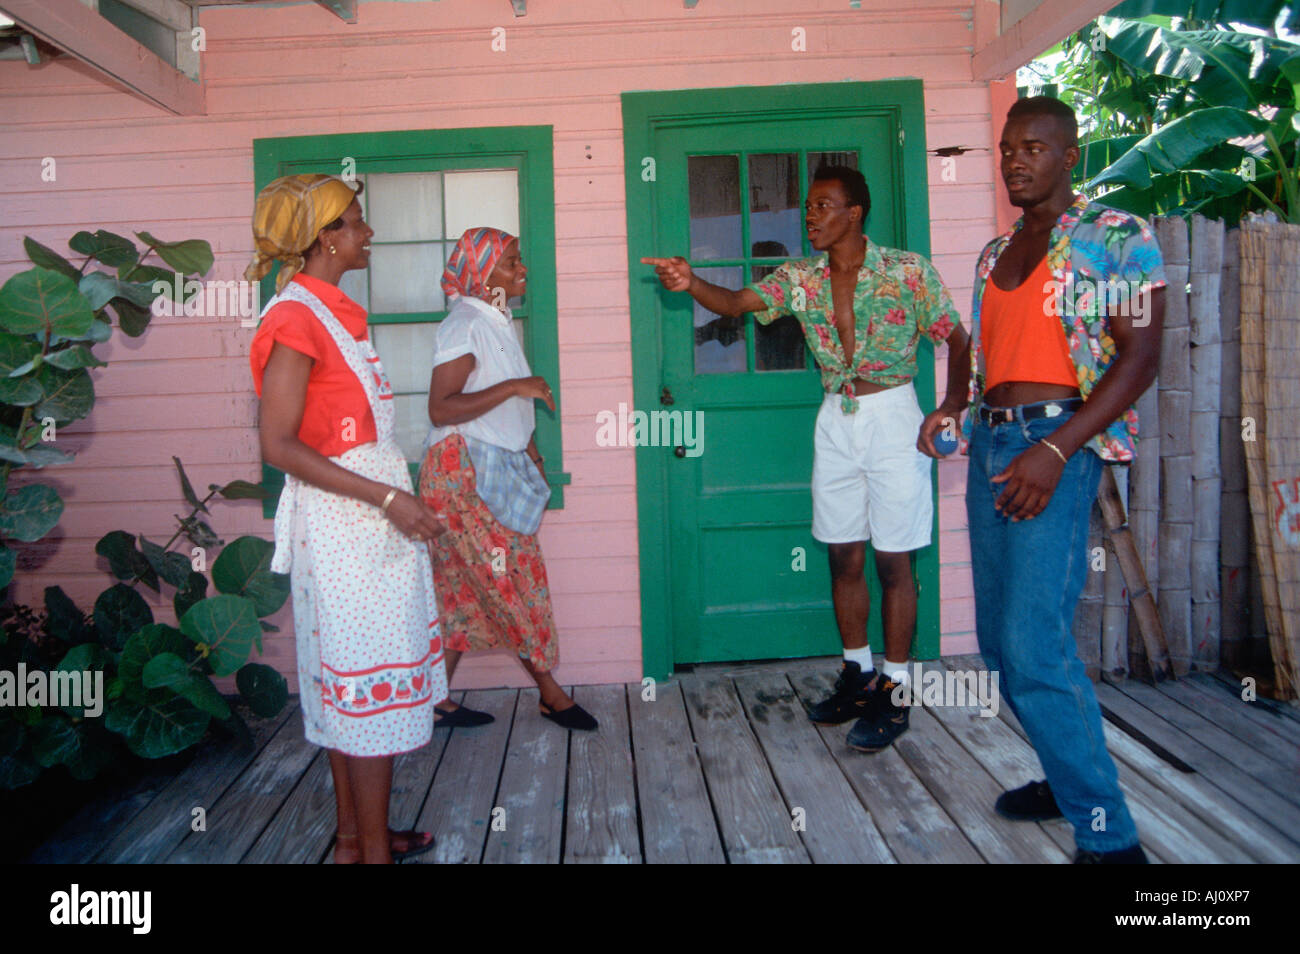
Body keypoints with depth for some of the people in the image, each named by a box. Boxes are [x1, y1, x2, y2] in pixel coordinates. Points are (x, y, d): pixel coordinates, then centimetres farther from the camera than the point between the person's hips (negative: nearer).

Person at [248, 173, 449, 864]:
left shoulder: (334, 312, 15)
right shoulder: (296, 319, -13)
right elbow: (279, 446, -19)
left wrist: (395, 498, 18)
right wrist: (388, 497, -22)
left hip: (369, 515, 9)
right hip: (342, 521, -9)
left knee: (348, 688, 14)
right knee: (372, 684, -4)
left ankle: (352, 839, 25)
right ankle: (373, 852, 7)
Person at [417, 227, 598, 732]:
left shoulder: (495, 321, 15)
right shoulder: (464, 325, -14)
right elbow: (441, 409, -22)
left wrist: (529, 450, 20)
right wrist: (515, 387, -23)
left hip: (496, 471, 9)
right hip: (466, 472, -9)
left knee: (467, 591, 10)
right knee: (515, 584, -2)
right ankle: (549, 690, 11)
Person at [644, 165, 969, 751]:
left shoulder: (907, 270, -8)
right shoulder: (800, 279, 3)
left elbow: (957, 338, -2)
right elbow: (738, 302, -10)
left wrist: (954, 407, -10)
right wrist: (691, 284, -29)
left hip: (892, 417, -4)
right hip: (835, 421, 5)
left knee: (892, 561, 0)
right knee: (843, 556, 11)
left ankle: (894, 690, 12)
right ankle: (857, 675, 26)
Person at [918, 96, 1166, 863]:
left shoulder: (1116, 238, -3)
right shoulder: (995, 254, 19)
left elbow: (1141, 357, -11)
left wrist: (1054, 451, -21)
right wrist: (950, 412, 6)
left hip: (1057, 440, -8)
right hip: (990, 444, 8)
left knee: (1034, 643, -15)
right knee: (1002, 637, 11)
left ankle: (1108, 834, -3)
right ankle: (1068, 779, 29)